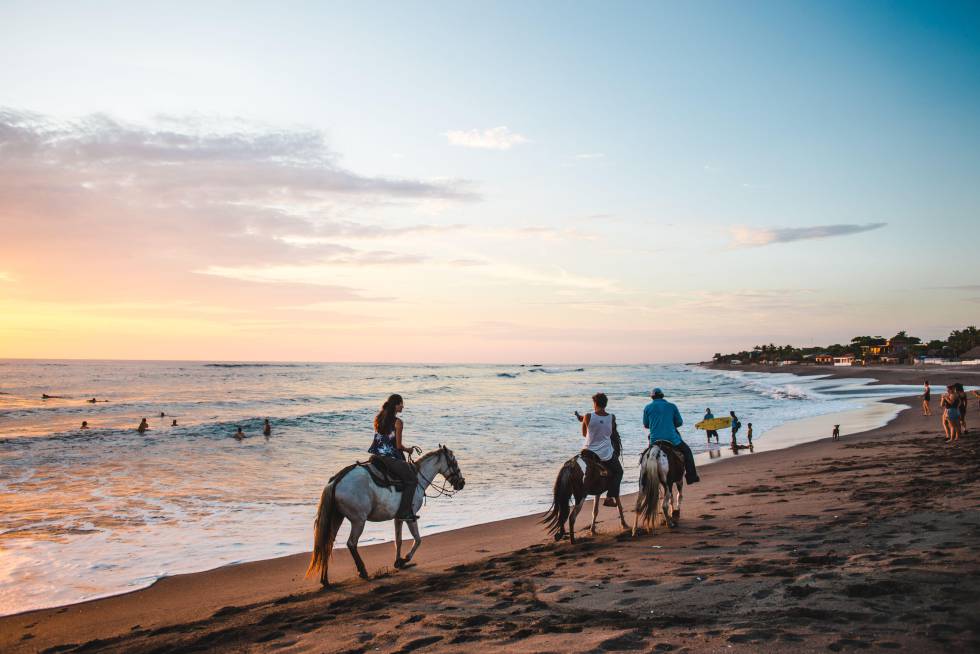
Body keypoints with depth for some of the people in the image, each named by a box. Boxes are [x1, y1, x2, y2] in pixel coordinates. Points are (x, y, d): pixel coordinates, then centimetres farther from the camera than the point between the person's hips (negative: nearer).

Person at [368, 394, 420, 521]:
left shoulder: (378, 418, 11)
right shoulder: (398, 422, -10)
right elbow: (399, 445, -10)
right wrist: (408, 449, 12)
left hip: (376, 456, 8)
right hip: (390, 457, -8)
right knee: (412, 479, 4)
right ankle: (403, 512, -3)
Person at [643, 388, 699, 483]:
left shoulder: (647, 408, 5)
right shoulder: (672, 406, 5)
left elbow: (645, 425, 14)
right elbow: (679, 422, 12)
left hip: (654, 440, 1)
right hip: (671, 438, -1)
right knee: (687, 451, 20)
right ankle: (692, 477, 15)